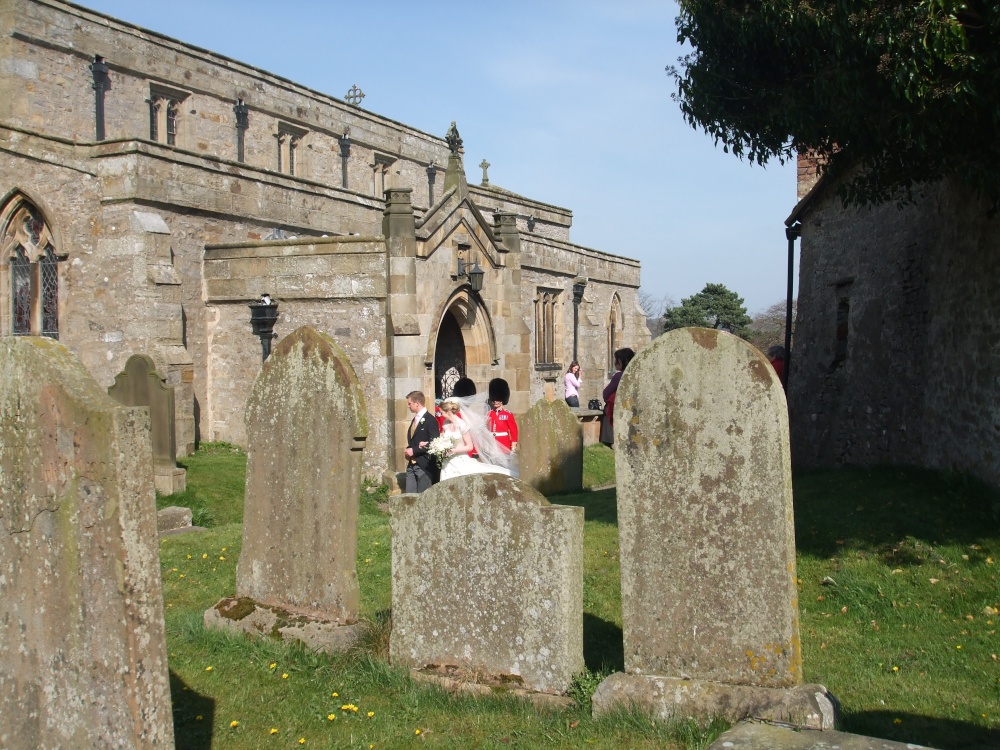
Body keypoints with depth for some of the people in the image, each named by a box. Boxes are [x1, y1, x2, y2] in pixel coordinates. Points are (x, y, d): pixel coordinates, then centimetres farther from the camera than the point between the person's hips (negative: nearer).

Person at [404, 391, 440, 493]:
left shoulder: (430, 420, -11)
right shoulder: (415, 419, 17)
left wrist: (414, 450, -15)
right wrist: (408, 450, 4)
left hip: (424, 466, -8)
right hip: (411, 465, 8)